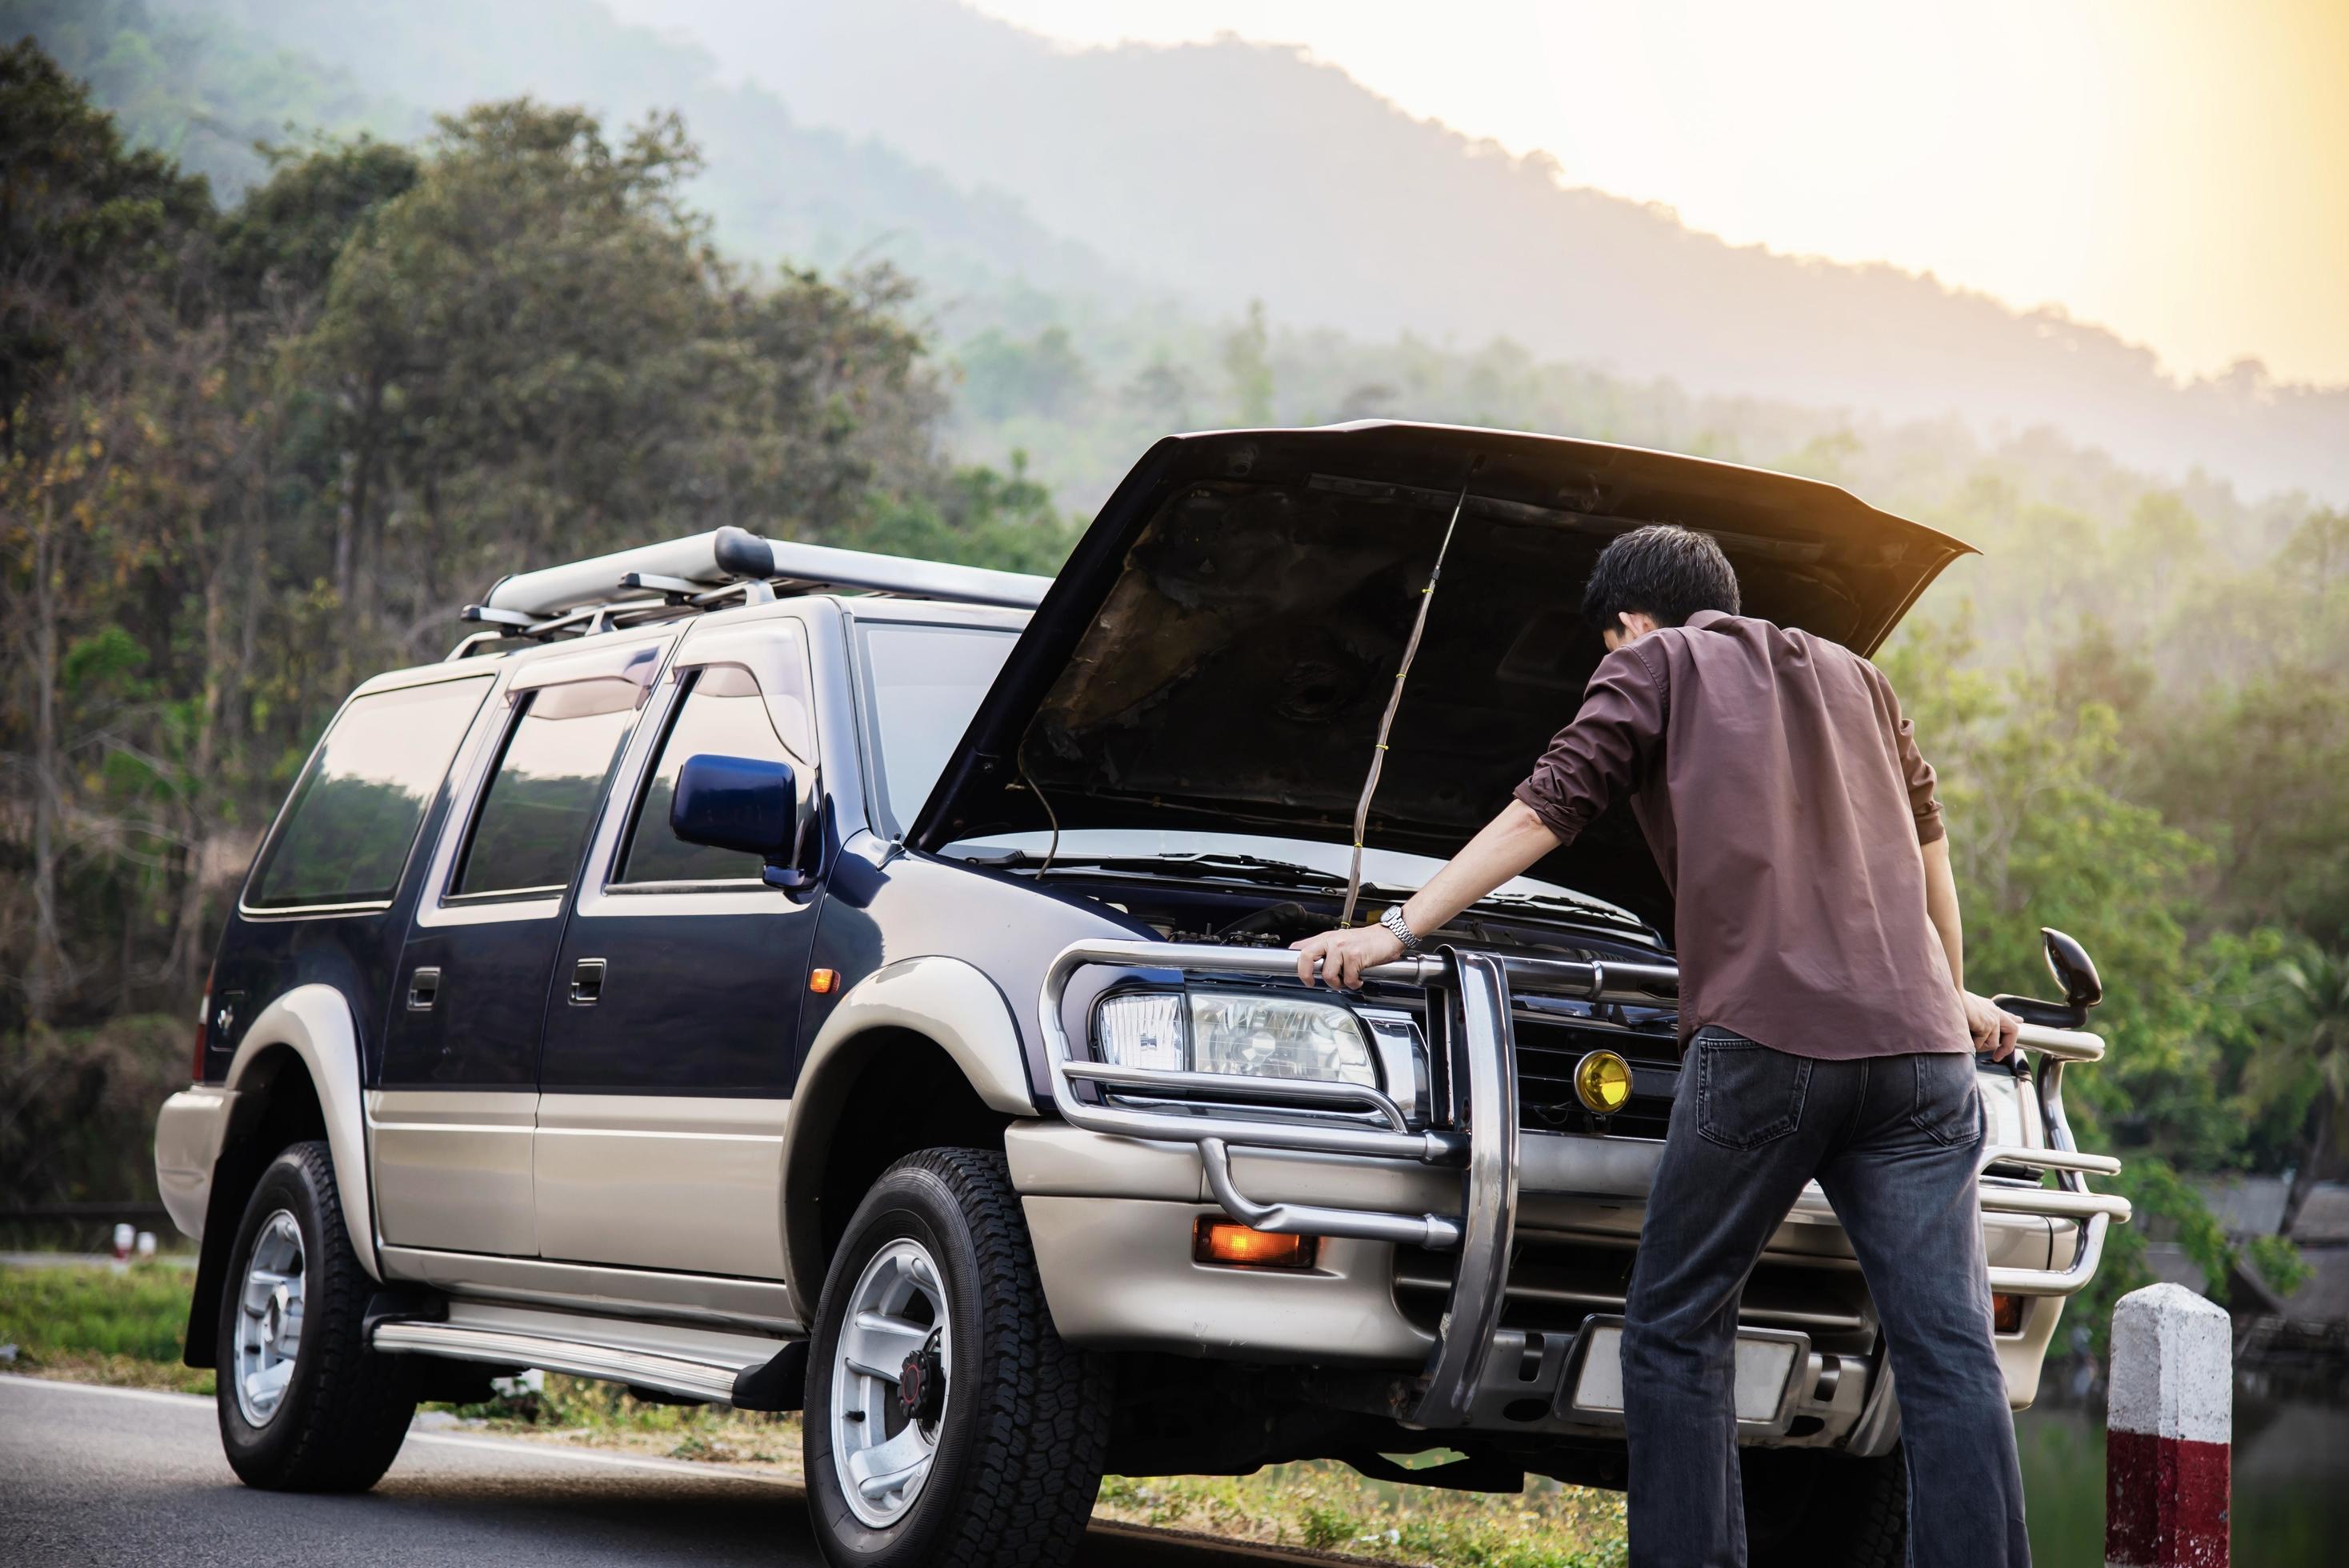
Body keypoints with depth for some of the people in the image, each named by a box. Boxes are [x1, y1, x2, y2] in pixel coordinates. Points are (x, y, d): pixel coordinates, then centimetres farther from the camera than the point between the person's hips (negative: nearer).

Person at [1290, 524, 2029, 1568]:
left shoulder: (1656, 666, 14)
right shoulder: (1850, 674, 29)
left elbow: (1546, 811, 5)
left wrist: (1397, 931, 5)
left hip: (1763, 1034, -5)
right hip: (1916, 1049, 5)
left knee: (1676, 1332, 5)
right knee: (1950, 1354, -1)